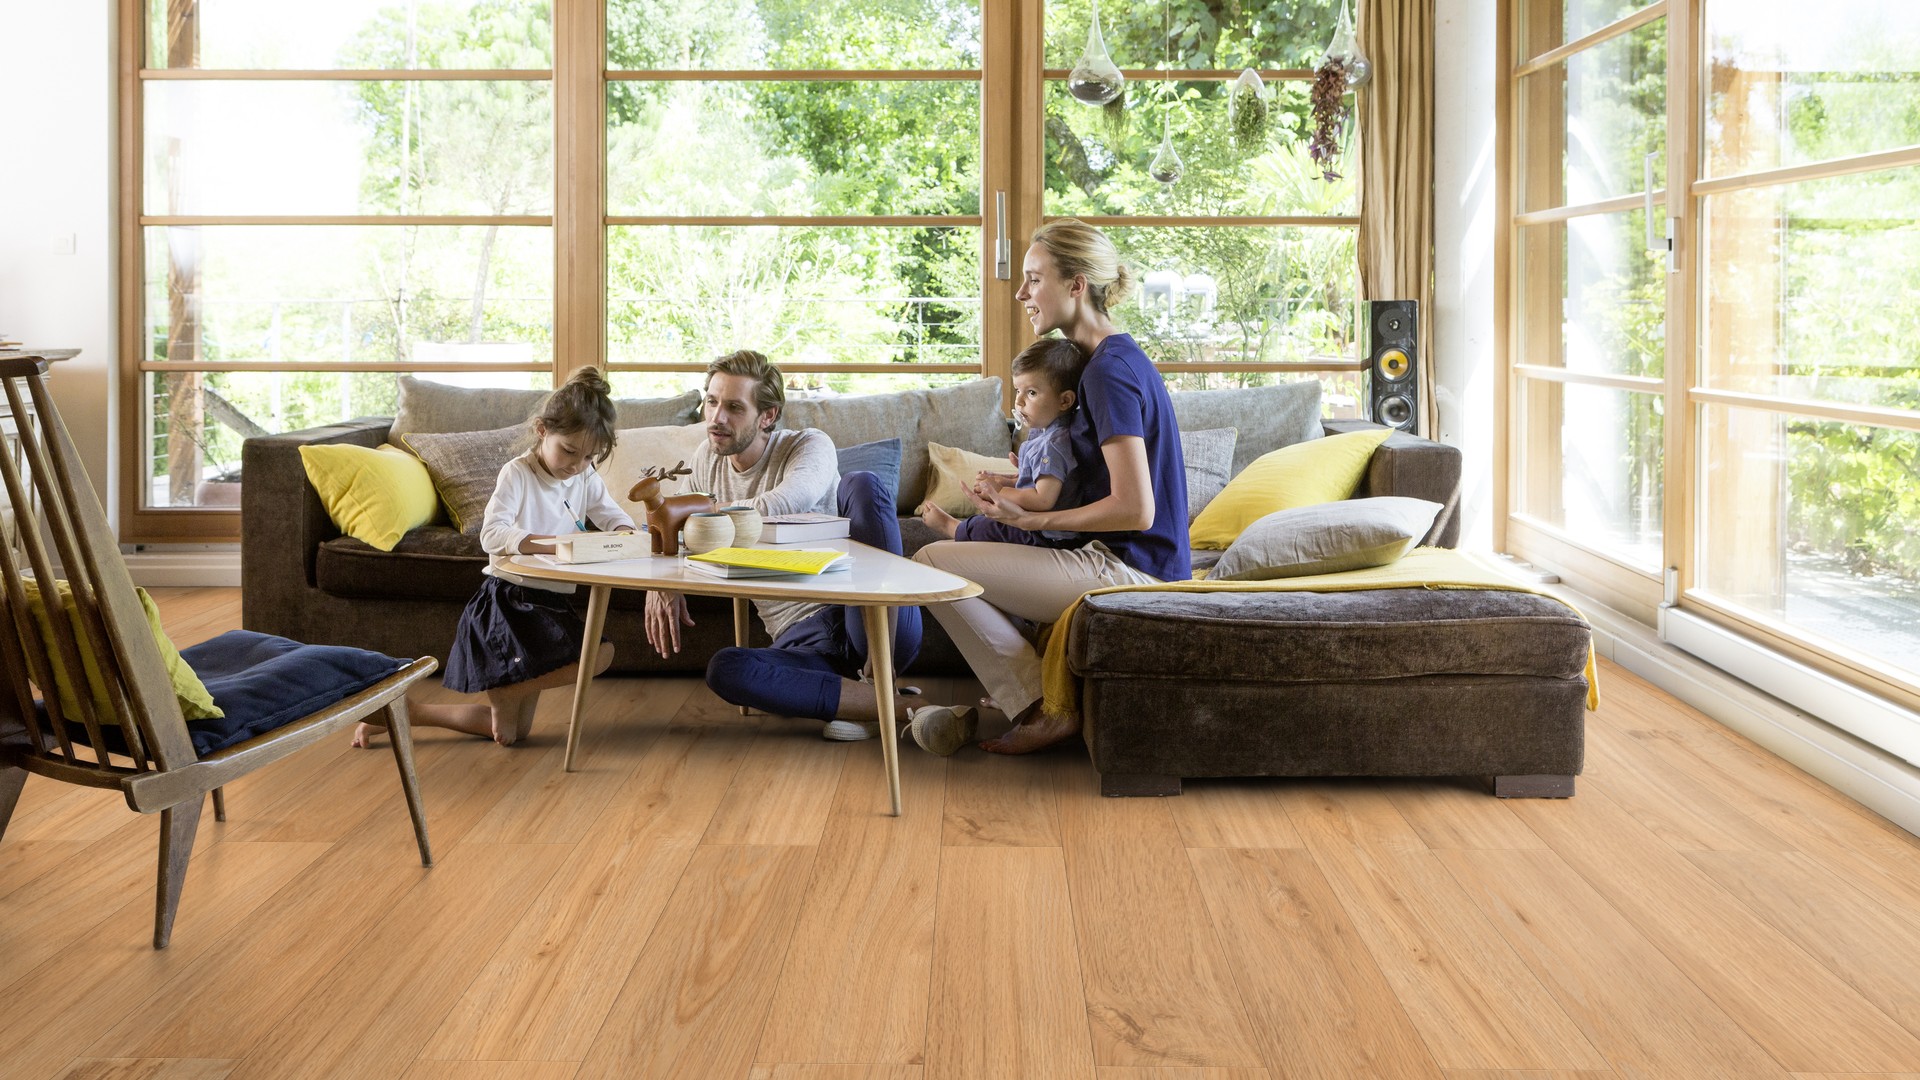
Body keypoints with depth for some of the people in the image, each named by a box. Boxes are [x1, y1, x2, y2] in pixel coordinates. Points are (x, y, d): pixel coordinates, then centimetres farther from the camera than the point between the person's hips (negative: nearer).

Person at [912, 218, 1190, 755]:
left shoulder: (1110, 370, -17)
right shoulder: (1120, 358, 14)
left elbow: (1135, 510, -23)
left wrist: (1029, 519, -15)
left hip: (1128, 568, -11)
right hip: (1125, 565, 11)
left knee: (932, 562, -13)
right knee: (965, 546, 25)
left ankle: (1042, 710, -9)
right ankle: (1006, 702, 16)